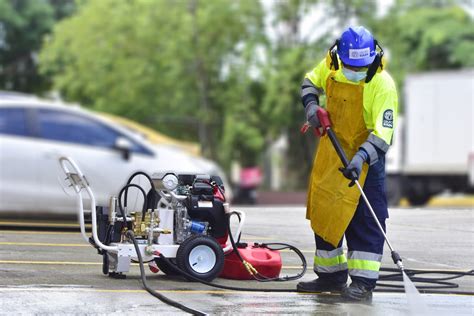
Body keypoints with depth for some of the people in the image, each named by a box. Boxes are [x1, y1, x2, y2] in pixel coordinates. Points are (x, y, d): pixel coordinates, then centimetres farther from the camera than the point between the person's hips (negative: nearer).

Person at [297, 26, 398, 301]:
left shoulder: (383, 85, -24)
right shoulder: (331, 65, -8)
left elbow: (382, 132, -29)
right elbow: (311, 82, 14)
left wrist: (361, 158, -42)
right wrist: (312, 106, -6)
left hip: (366, 155, -6)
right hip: (332, 148, 6)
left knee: (365, 217, -12)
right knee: (323, 212, 12)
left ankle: (363, 282, -11)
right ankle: (331, 275, 24)